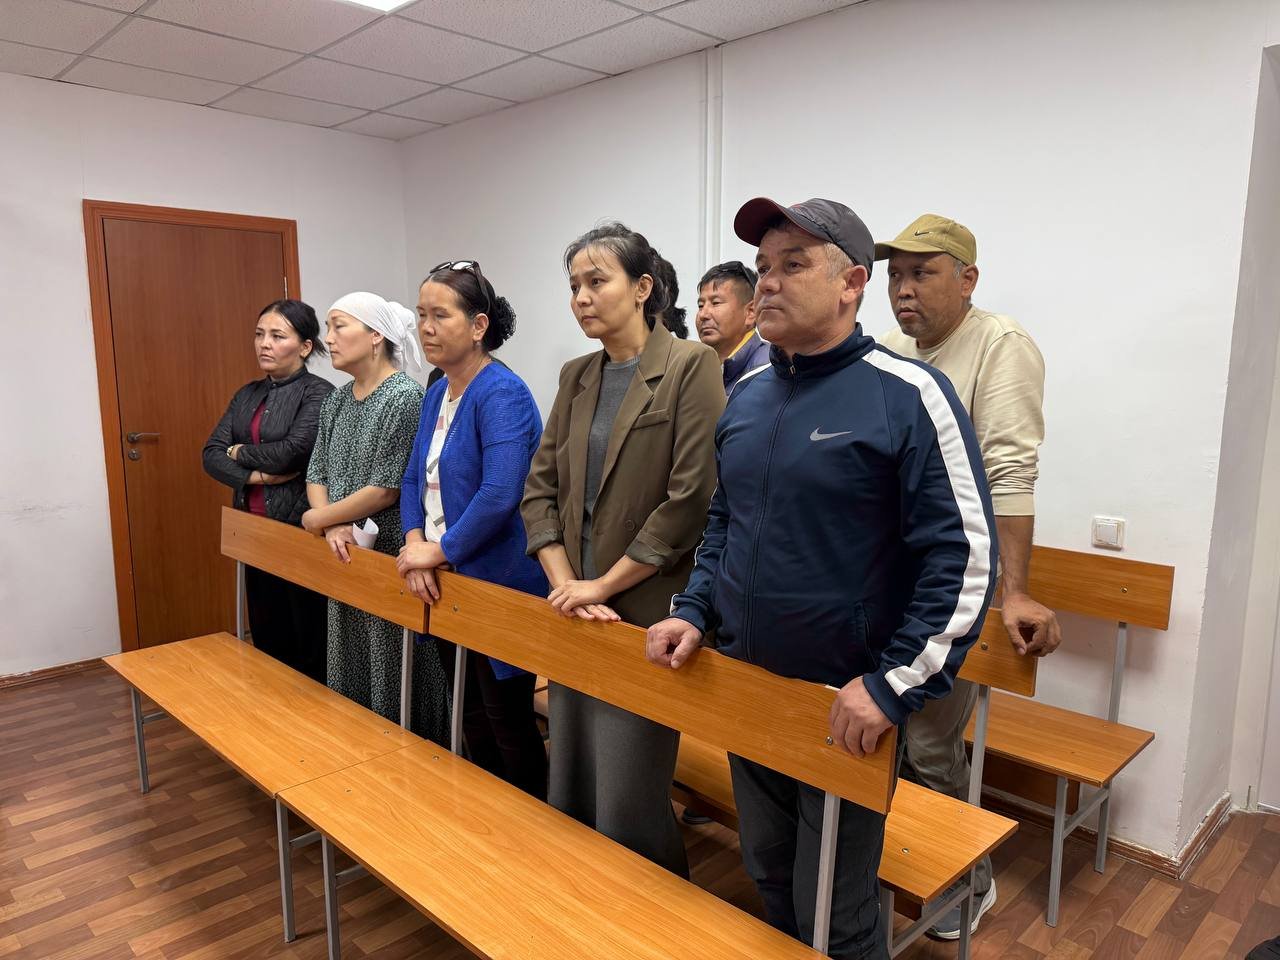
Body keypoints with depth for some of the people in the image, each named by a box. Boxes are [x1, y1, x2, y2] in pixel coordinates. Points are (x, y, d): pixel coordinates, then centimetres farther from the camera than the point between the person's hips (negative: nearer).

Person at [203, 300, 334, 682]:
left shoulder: (318, 393, -9)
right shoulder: (247, 395, 12)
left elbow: (292, 452, -21)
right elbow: (212, 454, 5)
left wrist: (240, 453, -3)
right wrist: (256, 476, -14)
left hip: (299, 529, -7)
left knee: (308, 640, 3)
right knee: (266, 637, 16)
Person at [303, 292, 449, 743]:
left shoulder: (403, 396, -14)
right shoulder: (336, 400, 10)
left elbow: (386, 488, -18)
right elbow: (316, 474, 9)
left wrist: (319, 519, -8)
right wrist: (333, 528, -10)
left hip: (389, 554, -8)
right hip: (346, 557, 8)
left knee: (392, 673, 3)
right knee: (349, 670, 18)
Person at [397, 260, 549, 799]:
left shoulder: (501, 394, -18)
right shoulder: (437, 393, 9)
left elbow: (500, 494, -28)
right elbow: (414, 477, 11)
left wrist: (439, 551, -18)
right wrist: (415, 545, -5)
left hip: (497, 589, -8)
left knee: (509, 725, 7)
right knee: (471, 718, 22)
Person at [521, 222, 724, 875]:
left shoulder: (691, 367, -10)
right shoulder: (576, 377, 11)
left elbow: (692, 497, -17)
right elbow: (540, 489, 8)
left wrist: (602, 585, -12)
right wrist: (566, 585, -5)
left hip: (646, 615, -7)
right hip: (577, 616, 7)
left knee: (626, 809, 1)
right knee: (568, 793, 18)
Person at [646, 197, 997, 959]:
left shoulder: (908, 396, -15)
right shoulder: (748, 395, 6)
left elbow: (966, 557, -17)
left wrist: (893, 687, -22)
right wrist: (696, 612, 4)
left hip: (844, 709, -6)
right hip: (744, 692, 6)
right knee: (769, 878, 24)